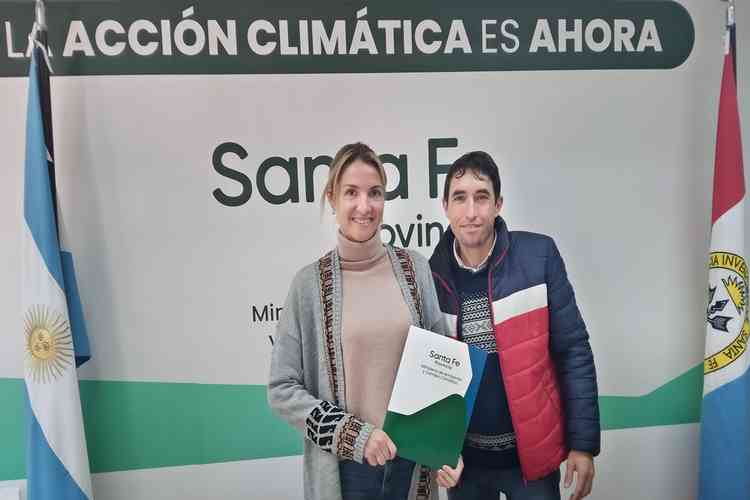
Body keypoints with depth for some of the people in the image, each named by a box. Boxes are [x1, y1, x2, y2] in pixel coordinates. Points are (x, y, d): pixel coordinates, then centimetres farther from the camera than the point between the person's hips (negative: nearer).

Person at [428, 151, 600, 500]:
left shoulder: (538, 256, -11)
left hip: (532, 451, -1)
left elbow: (573, 353, -7)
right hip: (463, 456, 2)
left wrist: (583, 442, -7)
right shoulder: (430, 275, -8)